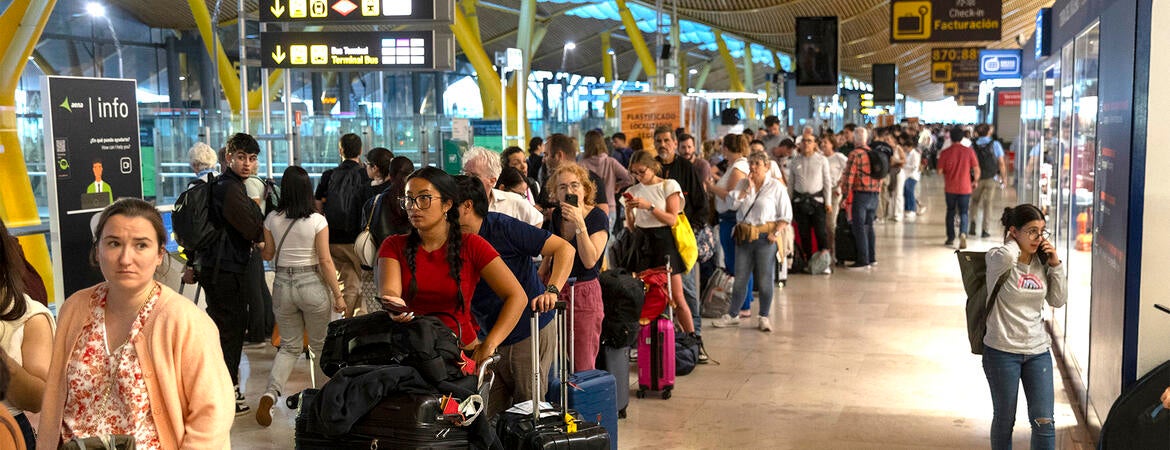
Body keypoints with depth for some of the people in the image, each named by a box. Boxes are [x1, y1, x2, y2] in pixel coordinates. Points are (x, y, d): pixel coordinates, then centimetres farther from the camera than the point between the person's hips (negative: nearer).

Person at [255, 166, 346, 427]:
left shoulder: (272, 219, -2)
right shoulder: (317, 221, -11)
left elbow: (267, 255, 8)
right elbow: (325, 261, -12)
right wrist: (338, 295, -6)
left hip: (282, 285, 3)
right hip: (313, 285, -3)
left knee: (289, 346, 14)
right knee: (321, 346, 14)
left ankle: (270, 393, -8)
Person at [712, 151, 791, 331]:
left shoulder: (776, 186, -2)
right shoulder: (743, 184, 10)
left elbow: (786, 215, -2)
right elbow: (733, 204, -4)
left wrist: (775, 233, -12)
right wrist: (748, 188, -7)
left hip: (765, 236, -3)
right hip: (744, 235, 3)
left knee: (764, 278, 3)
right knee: (740, 277, 9)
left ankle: (764, 316, 16)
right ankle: (732, 315, 18)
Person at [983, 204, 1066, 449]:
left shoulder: (1042, 262, 5)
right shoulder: (998, 259, -11)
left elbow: (1058, 301, 7)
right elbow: (1006, 256, -36)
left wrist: (1056, 265, -2)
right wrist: (1012, 242, -14)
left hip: (1038, 351, 4)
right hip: (1002, 351, -4)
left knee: (1044, 421, 3)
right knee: (1005, 419, 10)